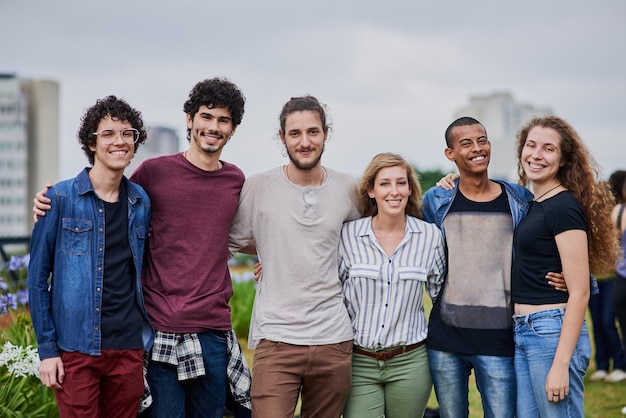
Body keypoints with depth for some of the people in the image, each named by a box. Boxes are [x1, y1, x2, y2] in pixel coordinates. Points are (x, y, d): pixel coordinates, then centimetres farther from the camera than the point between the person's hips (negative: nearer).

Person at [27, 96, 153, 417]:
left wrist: (146, 337, 11)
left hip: (129, 348, 4)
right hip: (76, 350, -3)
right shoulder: (61, 198, -4)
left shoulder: (141, 203, 8)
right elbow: (38, 278, -2)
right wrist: (47, 349, -6)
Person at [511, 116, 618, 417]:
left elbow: (579, 292, -16)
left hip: (553, 333, -8)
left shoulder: (565, 206, -12)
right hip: (521, 333, 8)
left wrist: (561, 364, -21)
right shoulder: (528, 204, 12)